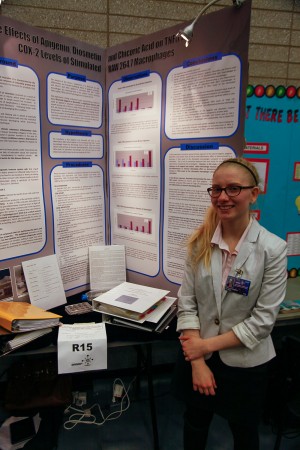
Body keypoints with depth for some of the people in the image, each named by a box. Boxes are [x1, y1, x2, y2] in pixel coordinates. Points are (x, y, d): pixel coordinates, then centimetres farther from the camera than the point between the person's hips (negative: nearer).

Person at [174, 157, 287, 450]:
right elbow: (186, 302, -8)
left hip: (245, 362, -2)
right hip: (198, 356, 2)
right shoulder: (200, 242, -10)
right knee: (195, 423, 24)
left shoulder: (273, 249, -17)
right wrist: (197, 362, -11)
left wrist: (207, 345, -15)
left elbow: (263, 319, -15)